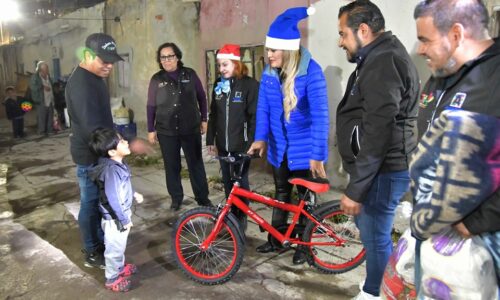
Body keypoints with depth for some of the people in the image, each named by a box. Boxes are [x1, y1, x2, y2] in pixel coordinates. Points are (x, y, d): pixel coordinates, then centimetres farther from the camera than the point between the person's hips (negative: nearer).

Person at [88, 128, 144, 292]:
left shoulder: (118, 163, -2)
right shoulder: (111, 170, -32)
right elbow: (112, 199, -31)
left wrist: (134, 194, 23)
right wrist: (124, 220, -24)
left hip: (122, 212, 9)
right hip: (115, 218, -9)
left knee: (120, 245, 28)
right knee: (115, 248, 11)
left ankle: (120, 267, 49)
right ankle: (112, 279, 30)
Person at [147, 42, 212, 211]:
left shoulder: (190, 74, 1)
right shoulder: (156, 79, 2)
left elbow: (201, 97, 8)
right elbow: (151, 106, 5)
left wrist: (204, 119, 4)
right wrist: (151, 130, 3)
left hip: (191, 129, 0)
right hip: (166, 131, 1)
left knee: (196, 164, 5)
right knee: (172, 166, 8)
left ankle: (203, 197, 18)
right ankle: (176, 199, 23)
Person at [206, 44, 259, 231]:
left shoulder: (250, 85, -9)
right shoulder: (218, 85, 9)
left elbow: (255, 116, -12)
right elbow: (213, 115, 13)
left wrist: (251, 143, -16)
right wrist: (210, 140, 11)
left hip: (241, 144, -5)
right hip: (223, 144, 5)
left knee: (240, 181, 4)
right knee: (227, 181, 13)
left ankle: (242, 218, 20)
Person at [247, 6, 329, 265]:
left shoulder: (311, 72, -19)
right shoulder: (269, 73, -2)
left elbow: (319, 115, -21)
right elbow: (263, 108, 0)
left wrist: (317, 155, -23)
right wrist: (260, 138, -15)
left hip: (305, 150, -5)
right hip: (279, 147, 5)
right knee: (281, 194, 18)